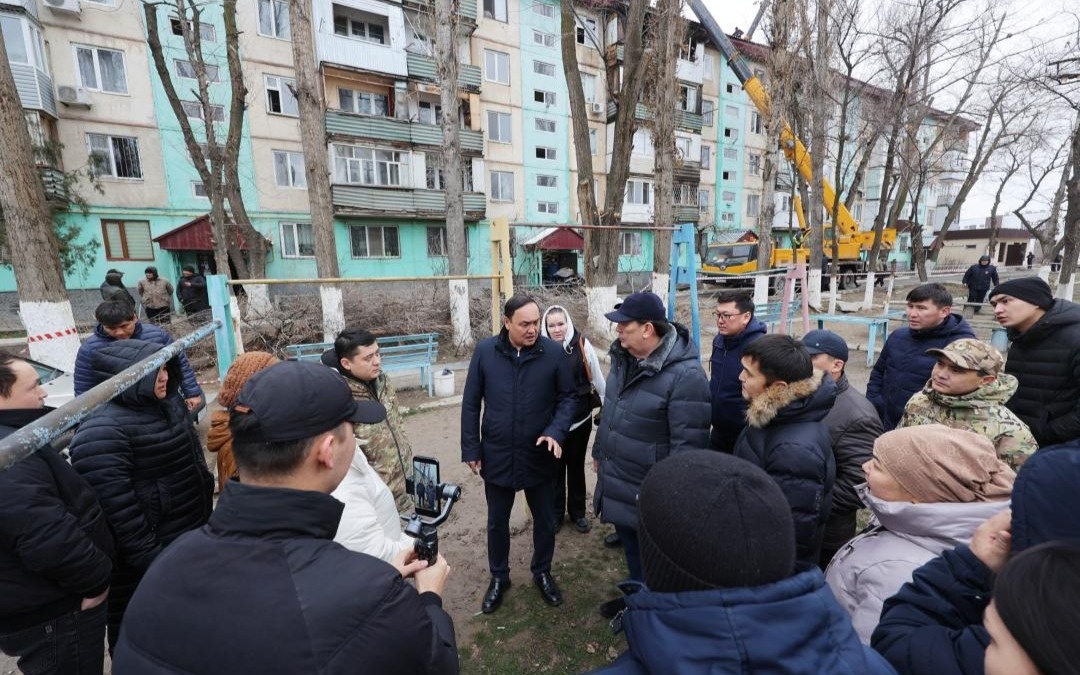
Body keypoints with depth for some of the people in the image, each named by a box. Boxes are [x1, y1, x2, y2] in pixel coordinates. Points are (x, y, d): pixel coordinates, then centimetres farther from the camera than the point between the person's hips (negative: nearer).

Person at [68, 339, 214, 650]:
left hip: (192, 536, 8)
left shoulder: (167, 403, 2)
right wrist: (149, 558, -21)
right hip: (152, 556, -8)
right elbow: (116, 506, -25)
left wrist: (205, 514, 18)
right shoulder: (103, 431, -24)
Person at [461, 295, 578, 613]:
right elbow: (471, 403, -3)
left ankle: (542, 572, 46)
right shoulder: (485, 351, -9)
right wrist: (471, 449, -2)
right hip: (497, 457, 0)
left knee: (545, 521, 18)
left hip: (540, 457, 0)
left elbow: (569, 396, -2)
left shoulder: (554, 352, -12)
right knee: (497, 522, 19)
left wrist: (556, 431, -18)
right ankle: (499, 577, 44)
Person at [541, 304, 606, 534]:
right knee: (555, 468, 14)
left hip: (580, 419, 0)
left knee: (576, 466, 17)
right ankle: (555, 513, 34)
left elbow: (597, 378, -3)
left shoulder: (582, 344, -12)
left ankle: (577, 512, 36)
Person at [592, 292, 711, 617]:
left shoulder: (684, 375, -28)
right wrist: (599, 452, 18)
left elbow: (688, 444, -24)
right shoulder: (624, 357, -2)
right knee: (630, 544, 28)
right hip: (618, 481, 8)